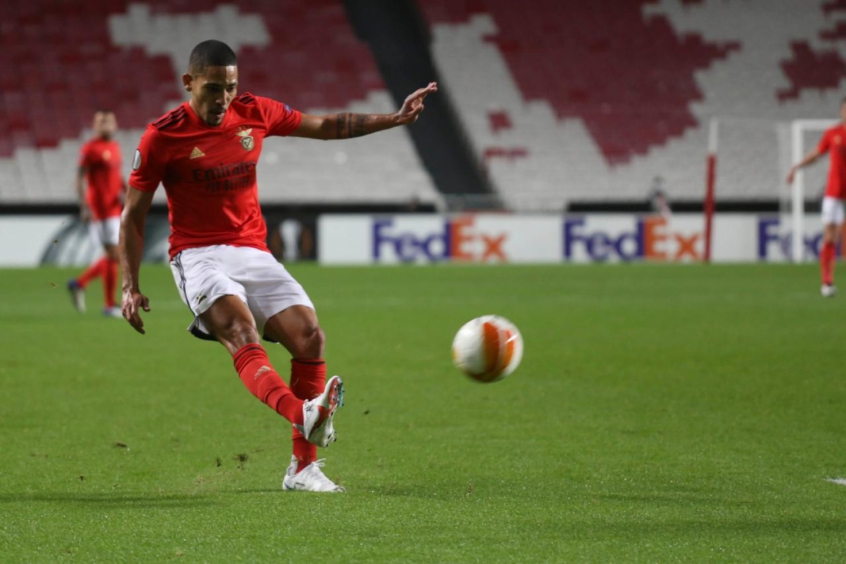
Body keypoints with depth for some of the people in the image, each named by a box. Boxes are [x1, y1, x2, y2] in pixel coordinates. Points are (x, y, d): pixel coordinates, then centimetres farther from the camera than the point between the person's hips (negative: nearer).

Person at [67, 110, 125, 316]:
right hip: (100, 211, -8)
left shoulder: (115, 147, 15)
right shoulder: (90, 149, -10)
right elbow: (80, 178, -13)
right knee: (113, 256, -7)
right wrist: (84, 206, -20)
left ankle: (79, 284, 23)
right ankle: (109, 305, 1)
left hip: (114, 210, 8)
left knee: (113, 257, 10)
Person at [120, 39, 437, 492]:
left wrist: (396, 118, 13)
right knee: (240, 329, -33)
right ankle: (302, 415, -58)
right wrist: (130, 287, -5)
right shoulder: (162, 137, -6)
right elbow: (133, 214, 1)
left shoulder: (255, 113, 5)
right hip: (198, 256, -5)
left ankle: (303, 466, -6)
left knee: (309, 334, -14)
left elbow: (326, 127, 18)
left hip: (252, 252, 5)